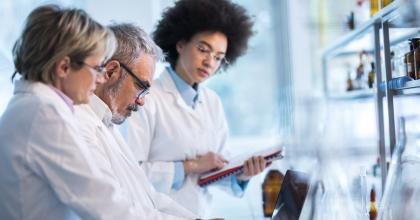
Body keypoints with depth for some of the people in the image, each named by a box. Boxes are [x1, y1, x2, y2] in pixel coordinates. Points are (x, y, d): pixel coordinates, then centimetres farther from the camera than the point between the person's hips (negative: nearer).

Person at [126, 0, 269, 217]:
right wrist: (190, 166, -15)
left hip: (200, 213, 4)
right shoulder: (148, 98, -12)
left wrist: (240, 174, -6)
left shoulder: (213, 102, 8)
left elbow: (218, 166, 12)